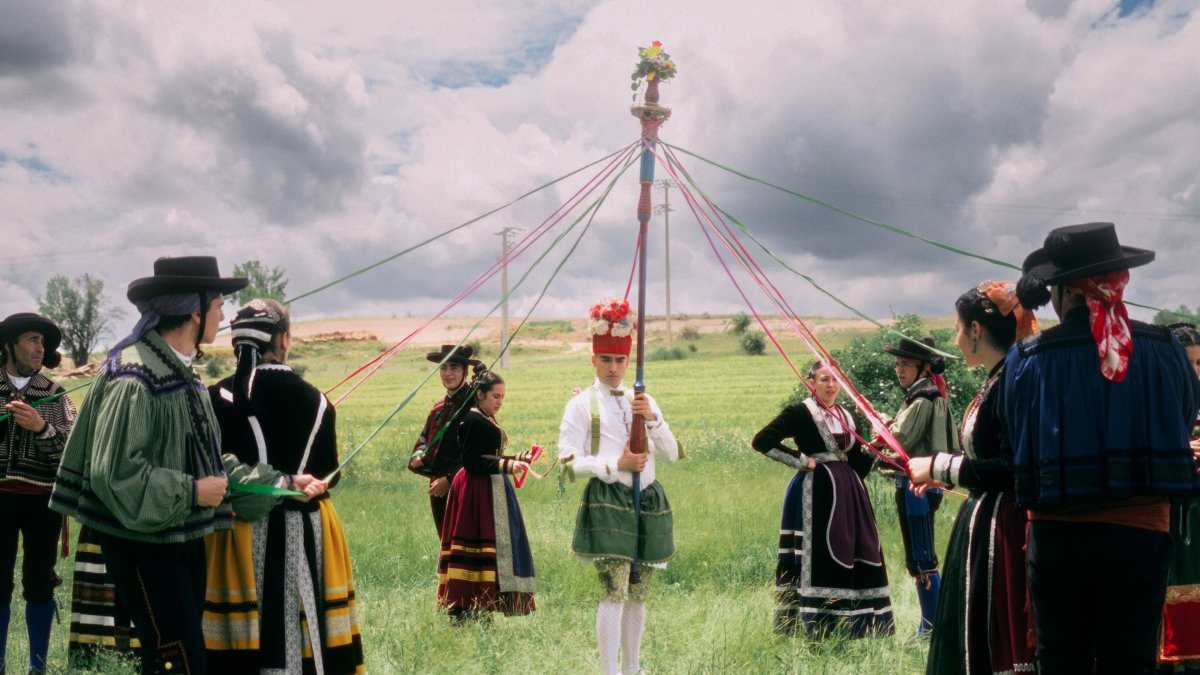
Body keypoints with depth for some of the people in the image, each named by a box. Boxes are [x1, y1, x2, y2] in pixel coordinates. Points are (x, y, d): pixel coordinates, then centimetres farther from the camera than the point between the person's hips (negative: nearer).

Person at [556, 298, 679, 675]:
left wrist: (653, 419, -4)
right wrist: (615, 465, -14)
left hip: (648, 500, 5)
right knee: (614, 592, -14)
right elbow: (568, 461, -5)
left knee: (639, 594, 11)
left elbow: (672, 454, 12)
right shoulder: (582, 404, 1)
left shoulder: (643, 401, 16)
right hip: (606, 502, -5)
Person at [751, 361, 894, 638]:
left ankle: (854, 624, 18)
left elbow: (856, 462, 14)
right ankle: (818, 627, -4)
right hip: (816, 491, -7)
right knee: (819, 555, -9)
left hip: (847, 491, 7)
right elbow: (762, 440, -15)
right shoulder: (799, 413, -6)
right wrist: (801, 461, -13)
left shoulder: (845, 416, 15)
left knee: (854, 554, 8)